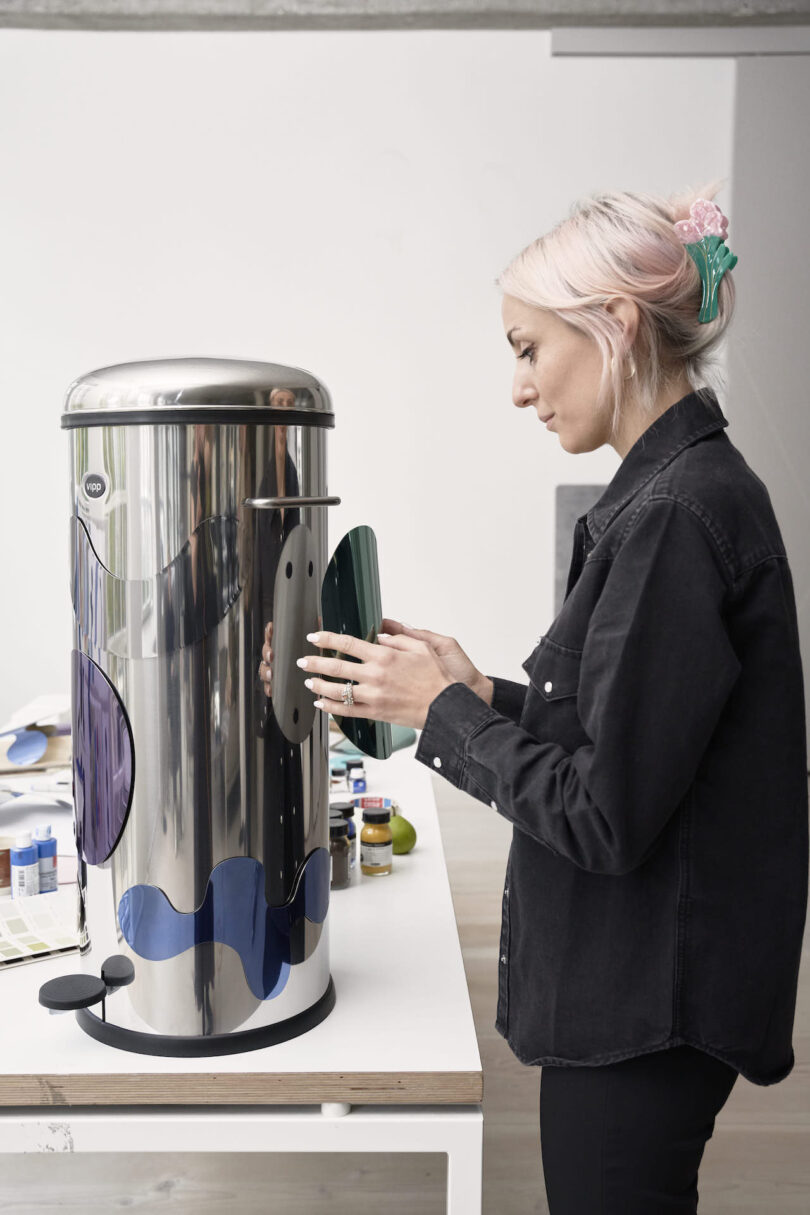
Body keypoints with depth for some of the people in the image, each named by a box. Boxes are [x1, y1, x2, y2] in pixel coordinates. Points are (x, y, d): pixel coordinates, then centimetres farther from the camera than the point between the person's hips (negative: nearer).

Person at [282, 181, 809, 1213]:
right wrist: (480, 692, 2)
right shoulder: (682, 489, 6)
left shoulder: (677, 515, -25)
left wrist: (445, 711, -13)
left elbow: (604, 815, -25)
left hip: (645, 1006, -9)